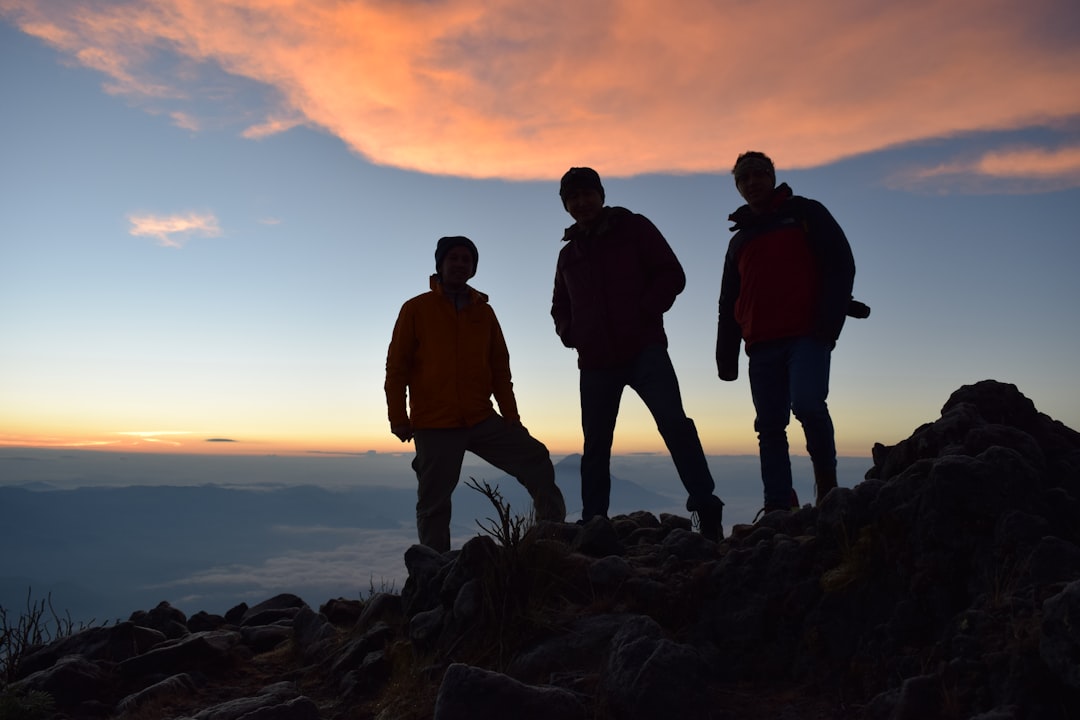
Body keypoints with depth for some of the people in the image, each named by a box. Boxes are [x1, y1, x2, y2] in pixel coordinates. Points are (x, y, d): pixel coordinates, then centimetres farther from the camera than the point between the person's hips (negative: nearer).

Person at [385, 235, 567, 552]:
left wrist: (511, 415, 6)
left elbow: (500, 367, 12)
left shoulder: (483, 311, 12)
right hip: (434, 426, -3)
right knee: (433, 502, 2)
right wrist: (398, 418, -7)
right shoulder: (416, 309, 2)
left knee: (537, 460, -5)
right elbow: (396, 367, -1)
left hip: (482, 420, 3)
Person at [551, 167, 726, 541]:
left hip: (644, 349, -4)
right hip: (594, 362, 5)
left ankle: (707, 512, -15)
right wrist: (568, 332, 8)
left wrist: (644, 311, -13)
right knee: (595, 447, 6)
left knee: (674, 423, -19)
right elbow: (560, 306, 29)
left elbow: (672, 275, 0)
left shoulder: (633, 227, 7)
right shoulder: (568, 253, 19)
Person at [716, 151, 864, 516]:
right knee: (770, 427, 0)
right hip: (762, 346, 5)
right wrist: (726, 357, 11)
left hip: (807, 336, -4)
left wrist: (829, 322, -13)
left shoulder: (804, 213, 12)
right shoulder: (740, 239, 24)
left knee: (807, 404, -23)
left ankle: (826, 482, -2)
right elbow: (729, 306, 21)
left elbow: (841, 264, 0)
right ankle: (779, 507, 3)